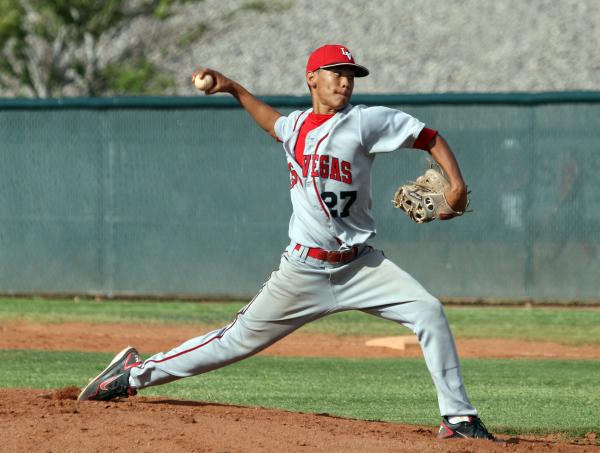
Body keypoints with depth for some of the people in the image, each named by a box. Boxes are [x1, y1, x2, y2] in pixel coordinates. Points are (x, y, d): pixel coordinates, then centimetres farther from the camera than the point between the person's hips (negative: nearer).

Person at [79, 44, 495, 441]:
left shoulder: (365, 121, -7)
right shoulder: (294, 127, 7)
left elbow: (430, 139, -8)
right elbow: (272, 122, 33)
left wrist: (457, 183, -22)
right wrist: (233, 89, 28)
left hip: (360, 267, -2)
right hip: (304, 271, 2)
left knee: (428, 311, -20)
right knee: (240, 339, 6)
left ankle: (458, 417, -13)